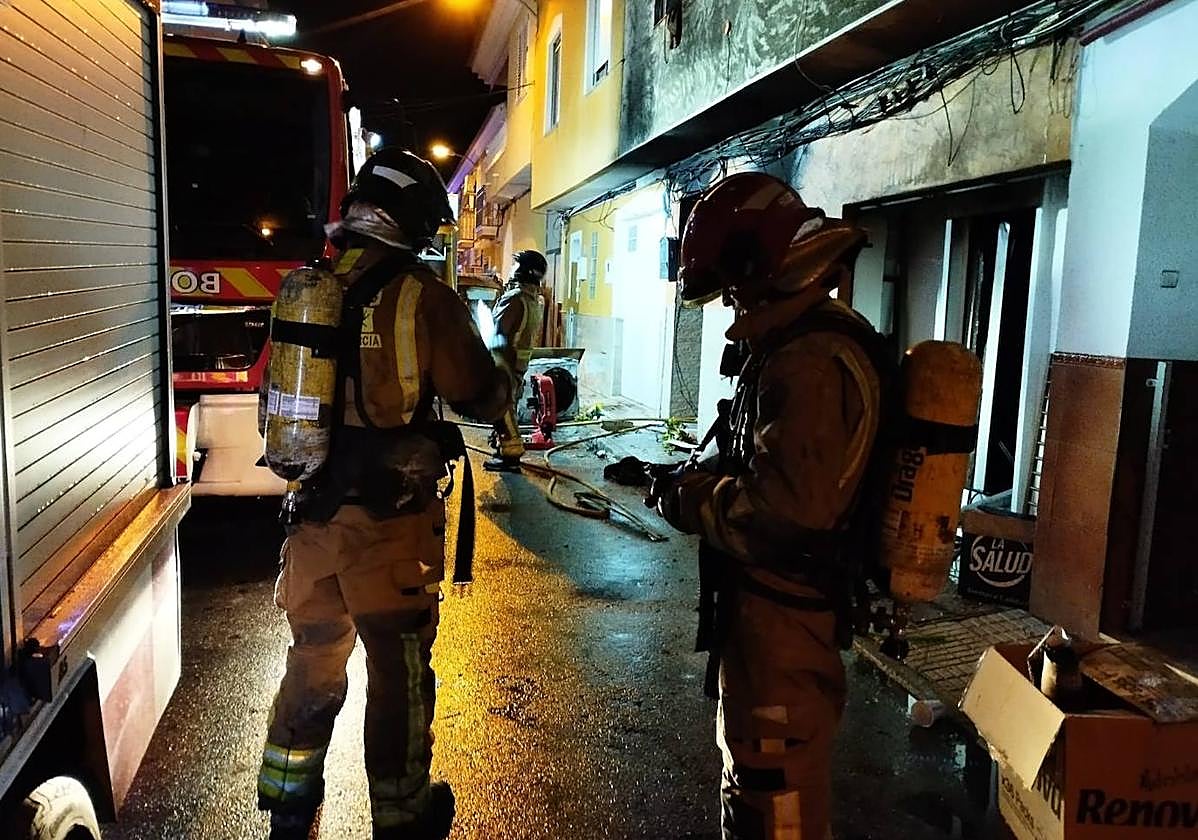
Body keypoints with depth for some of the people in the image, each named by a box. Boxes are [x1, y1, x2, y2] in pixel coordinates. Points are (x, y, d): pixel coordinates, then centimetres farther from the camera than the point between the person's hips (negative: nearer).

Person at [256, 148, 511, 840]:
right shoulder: (423, 297, -14)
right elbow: (482, 398, -8)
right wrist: (505, 373, 12)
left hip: (315, 510, 5)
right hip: (388, 518, -5)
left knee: (314, 659, 21)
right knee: (399, 668, 11)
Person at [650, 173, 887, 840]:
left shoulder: (814, 361, -25)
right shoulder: (805, 340, 10)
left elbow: (786, 510, -32)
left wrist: (690, 500, -17)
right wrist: (695, 475, 5)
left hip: (782, 614, -10)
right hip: (775, 602, 10)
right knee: (757, 760, 27)